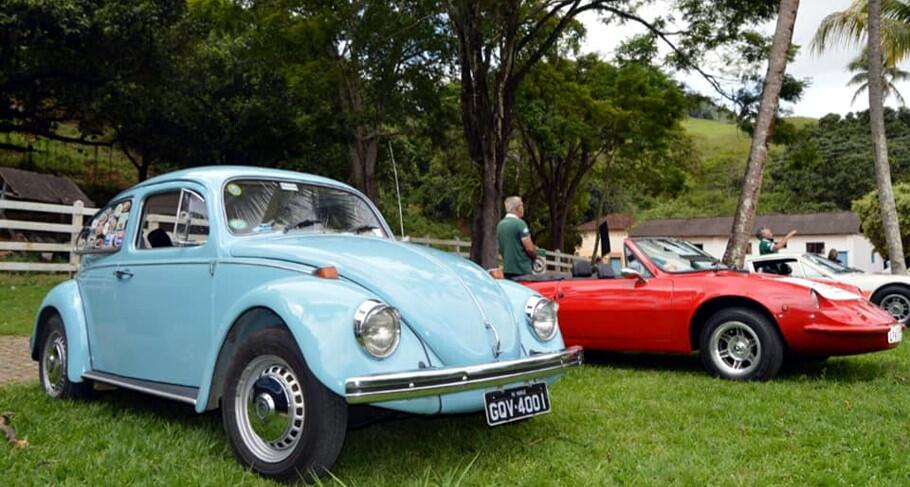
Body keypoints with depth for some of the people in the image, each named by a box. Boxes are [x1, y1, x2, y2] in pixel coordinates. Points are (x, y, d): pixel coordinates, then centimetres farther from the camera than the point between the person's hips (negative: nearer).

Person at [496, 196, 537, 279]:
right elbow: (529, 248, -16)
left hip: (506, 269, 7)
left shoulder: (500, 224, 10)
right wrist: (535, 255, 3)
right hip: (522, 270, -7)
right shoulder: (519, 223, -14)